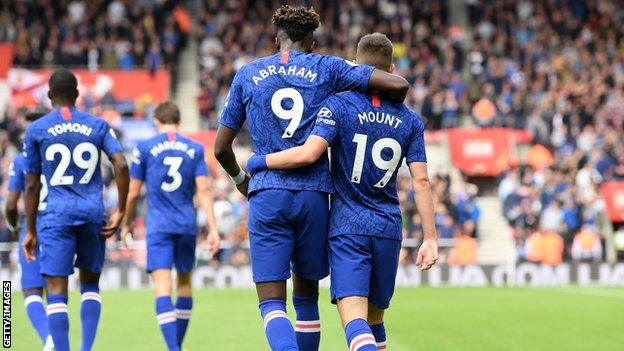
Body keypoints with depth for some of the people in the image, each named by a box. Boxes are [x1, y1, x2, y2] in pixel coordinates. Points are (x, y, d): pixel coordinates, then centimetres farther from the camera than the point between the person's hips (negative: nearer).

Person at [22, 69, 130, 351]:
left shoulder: (36, 130, 4)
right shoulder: (98, 126, 8)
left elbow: (32, 186, 4)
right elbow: (121, 165, -5)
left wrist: (30, 230, 10)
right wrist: (120, 212, 1)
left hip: (56, 214, -2)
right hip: (93, 212, 2)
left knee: (56, 292, -3)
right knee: (90, 285, 17)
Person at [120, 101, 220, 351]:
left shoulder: (144, 148, 1)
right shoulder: (195, 149, 6)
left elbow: (133, 192, 3)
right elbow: (203, 190, -2)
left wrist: (127, 224, 17)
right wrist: (213, 228, -3)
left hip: (158, 226, -3)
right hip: (187, 225, 3)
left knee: (162, 288, -9)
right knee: (185, 282, 19)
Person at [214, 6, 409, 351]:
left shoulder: (248, 73, 9)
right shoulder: (327, 68, 6)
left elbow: (221, 147, 11)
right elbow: (398, 84, -4)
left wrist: (240, 178, 31)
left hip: (267, 195, -1)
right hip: (313, 194, 1)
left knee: (271, 302, -4)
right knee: (306, 296, 17)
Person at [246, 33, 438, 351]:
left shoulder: (338, 106, -6)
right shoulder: (410, 121, 6)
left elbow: (308, 154, -19)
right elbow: (420, 181, 1)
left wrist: (257, 162, -5)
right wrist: (430, 238, 4)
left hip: (347, 228, -4)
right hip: (389, 230, 4)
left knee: (354, 318, -14)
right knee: (375, 319, 17)